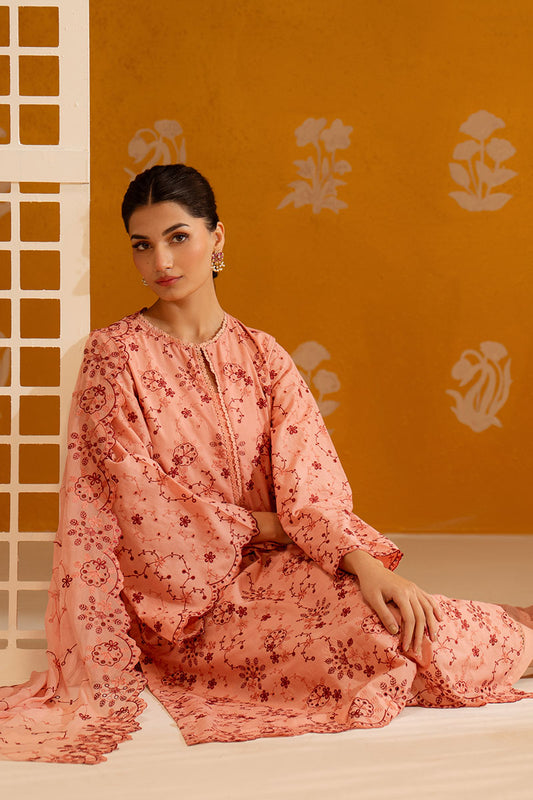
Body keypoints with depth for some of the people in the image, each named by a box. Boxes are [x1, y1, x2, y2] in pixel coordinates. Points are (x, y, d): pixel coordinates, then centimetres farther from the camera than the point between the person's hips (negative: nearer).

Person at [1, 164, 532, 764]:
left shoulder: (262, 355, 5)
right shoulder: (115, 354, -6)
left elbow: (309, 486, -4)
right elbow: (141, 498, -11)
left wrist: (362, 560, -21)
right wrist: (255, 524, -8)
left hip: (263, 566, 4)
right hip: (180, 589, -4)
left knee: (385, 608, -24)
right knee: (362, 624, -23)